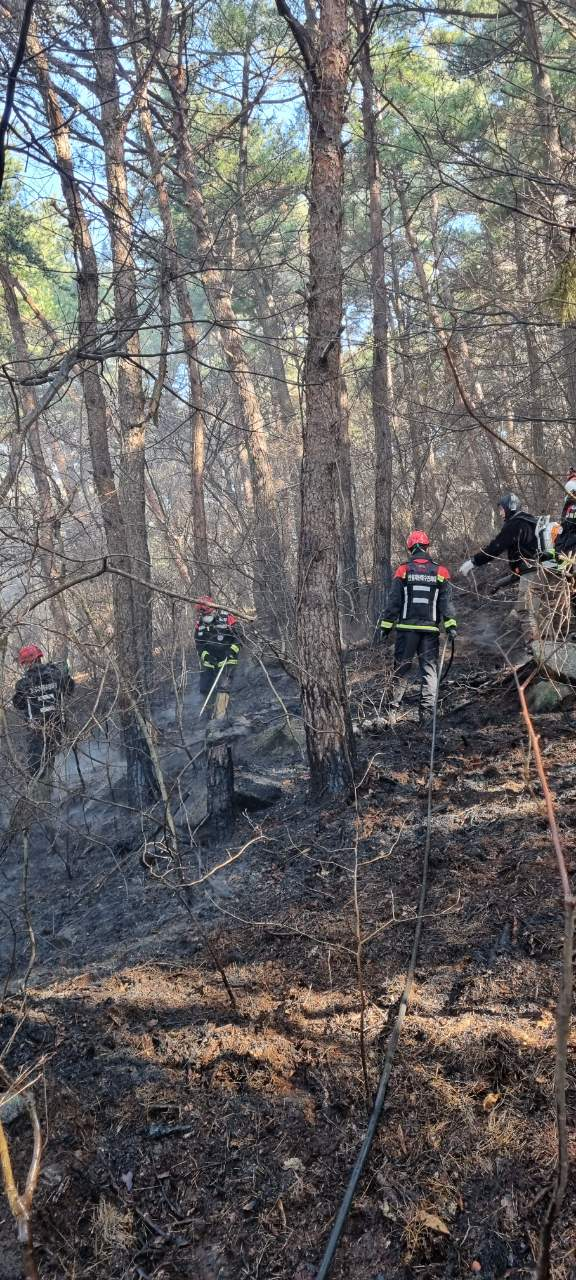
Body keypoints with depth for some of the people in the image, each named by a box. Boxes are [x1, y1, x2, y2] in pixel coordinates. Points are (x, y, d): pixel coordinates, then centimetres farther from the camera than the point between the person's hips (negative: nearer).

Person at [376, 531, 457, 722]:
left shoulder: (403, 570, -1)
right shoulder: (440, 572, 3)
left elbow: (393, 601, -1)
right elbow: (446, 602, 0)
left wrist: (385, 625, 4)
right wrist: (450, 625, 0)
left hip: (407, 627, 0)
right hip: (431, 629, 1)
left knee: (401, 669, 7)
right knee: (429, 669, 5)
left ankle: (393, 709, 5)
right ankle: (427, 711, -2)